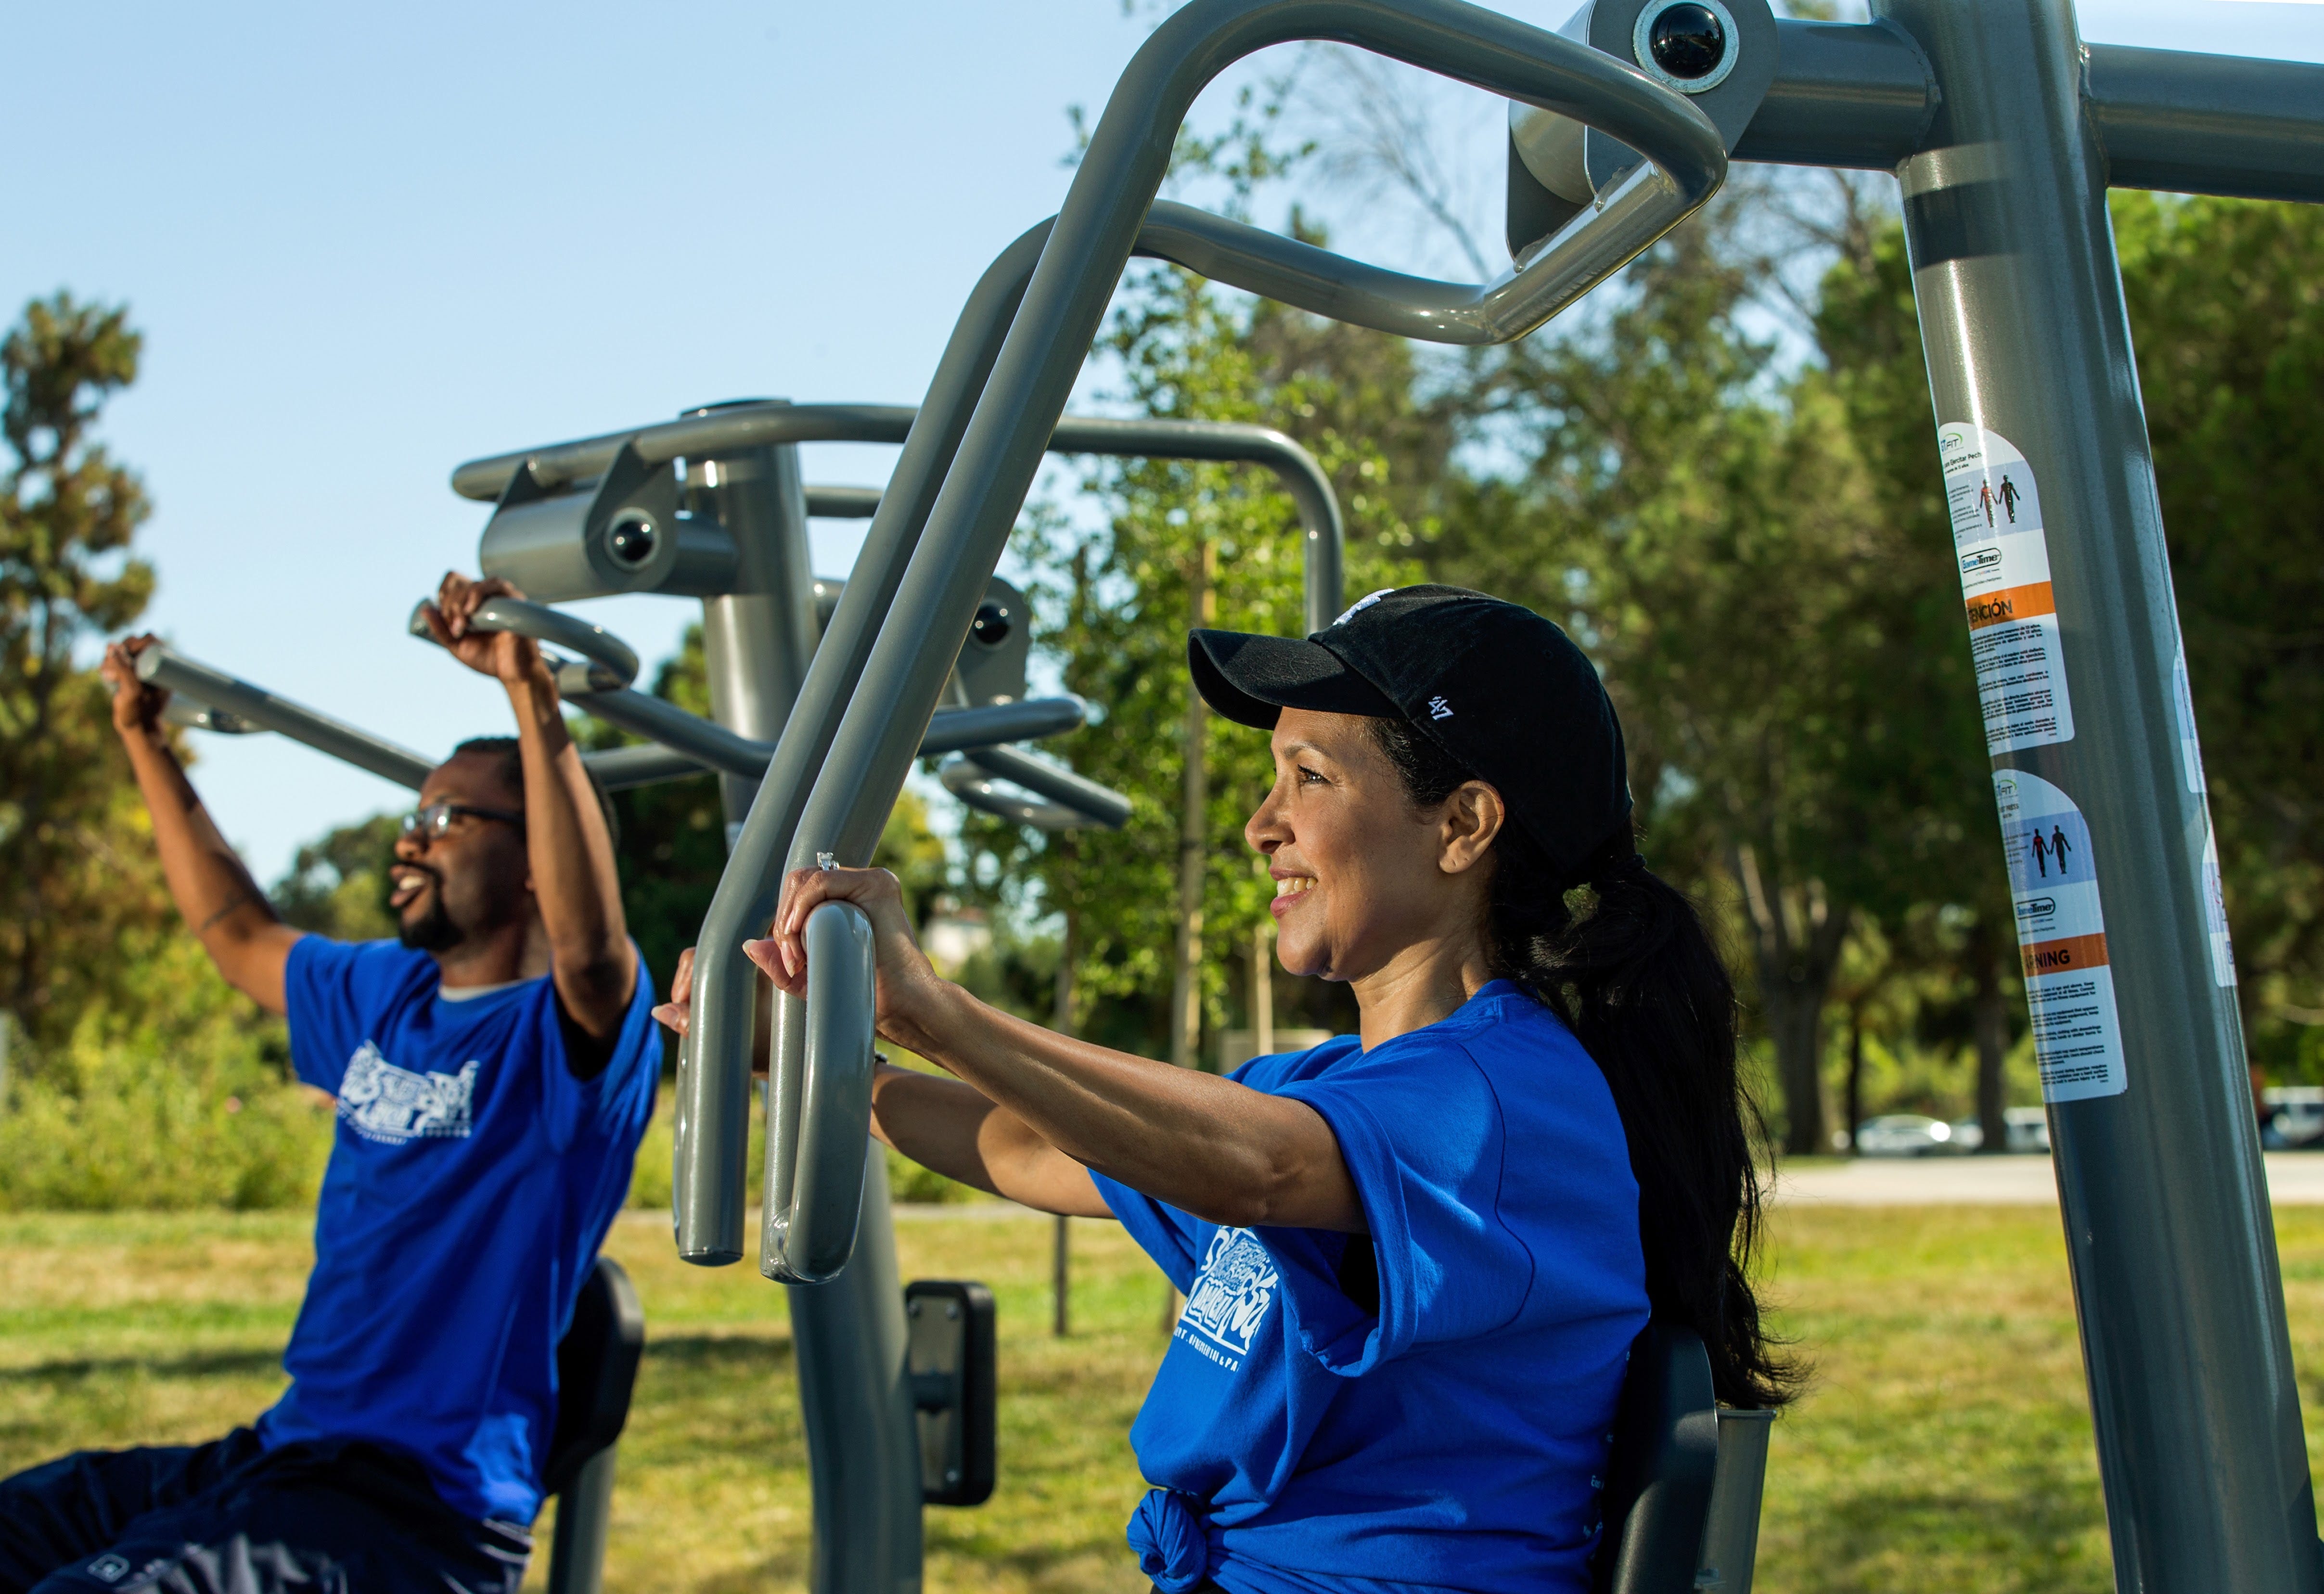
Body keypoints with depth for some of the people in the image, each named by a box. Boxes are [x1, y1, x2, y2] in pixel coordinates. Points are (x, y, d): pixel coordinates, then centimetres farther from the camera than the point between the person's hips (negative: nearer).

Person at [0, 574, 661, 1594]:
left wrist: (533, 693, -40)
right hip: (283, 1449, 9)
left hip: (428, 1504, -9)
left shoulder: (565, 1033, -9)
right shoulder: (383, 998, 16)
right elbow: (237, 933, 33)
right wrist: (144, 740, 35)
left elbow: (588, 945, -33)